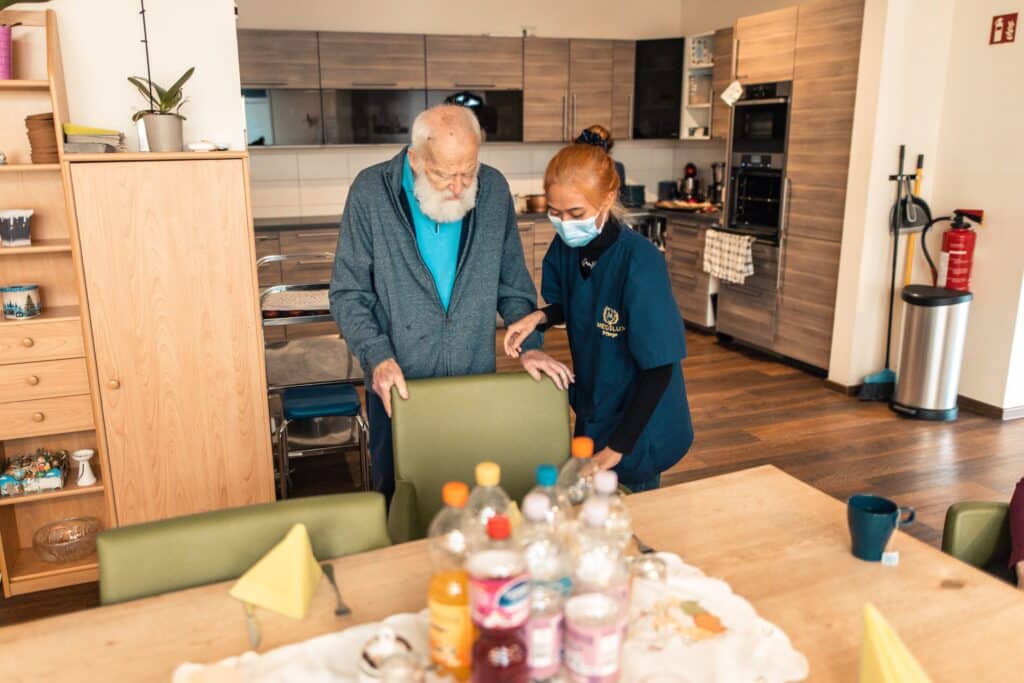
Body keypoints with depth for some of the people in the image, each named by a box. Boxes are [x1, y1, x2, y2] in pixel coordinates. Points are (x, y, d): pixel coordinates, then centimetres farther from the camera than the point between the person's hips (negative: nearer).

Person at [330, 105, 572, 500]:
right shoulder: (371, 193, -11)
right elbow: (348, 294, -7)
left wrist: (529, 346, -4)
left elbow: (513, 284, 7)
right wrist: (377, 357, -19)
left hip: (478, 382, 2)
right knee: (397, 498, 16)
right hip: (398, 388, -1)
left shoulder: (494, 190, -4)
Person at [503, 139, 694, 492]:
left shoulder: (639, 263, -28)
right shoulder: (566, 248, -10)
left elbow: (659, 368, -23)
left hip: (638, 425, -6)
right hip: (591, 414, 6)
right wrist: (540, 316, -11)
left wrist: (617, 447, -23)